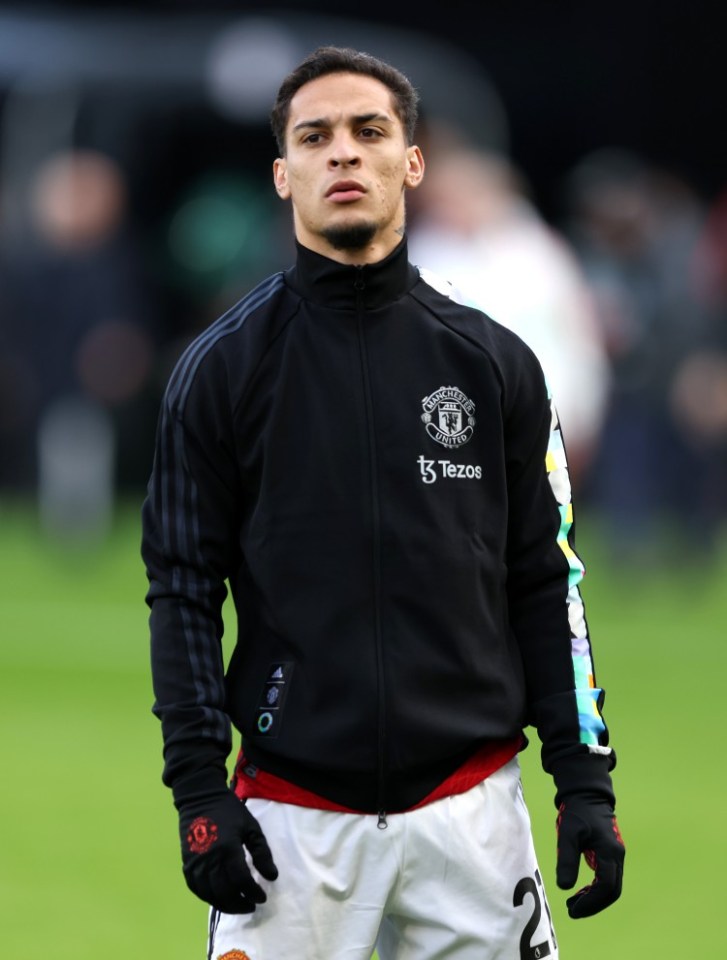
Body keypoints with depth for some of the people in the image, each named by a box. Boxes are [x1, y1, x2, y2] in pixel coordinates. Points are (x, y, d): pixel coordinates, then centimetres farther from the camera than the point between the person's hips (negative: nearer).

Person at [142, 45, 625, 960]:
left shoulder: (492, 362, 6)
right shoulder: (223, 366, 2)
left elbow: (543, 582, 8)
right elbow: (183, 587, 1)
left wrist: (586, 780, 2)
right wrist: (198, 791, -7)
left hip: (470, 806, 2)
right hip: (292, 809, -1)